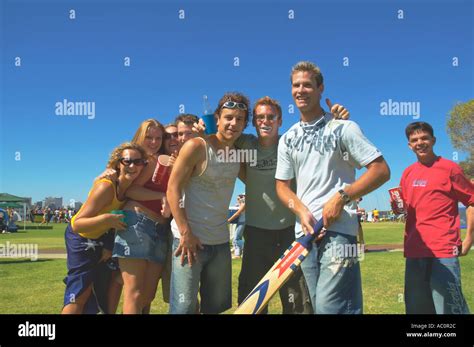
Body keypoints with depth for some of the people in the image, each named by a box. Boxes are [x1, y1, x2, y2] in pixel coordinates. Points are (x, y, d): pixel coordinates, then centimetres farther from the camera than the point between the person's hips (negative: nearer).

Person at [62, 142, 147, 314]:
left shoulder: (132, 186, -15)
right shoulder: (106, 187, -36)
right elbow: (77, 225, -36)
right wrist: (105, 219, -50)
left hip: (101, 237, 7)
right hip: (81, 237, -7)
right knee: (80, 293, -7)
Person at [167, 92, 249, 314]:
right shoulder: (196, 146, -11)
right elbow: (173, 189, -12)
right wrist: (185, 233, -16)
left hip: (221, 241, 6)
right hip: (190, 237, -6)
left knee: (216, 306, 15)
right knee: (184, 307, -3)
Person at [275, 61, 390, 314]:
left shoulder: (343, 127, -1)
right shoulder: (287, 139, 13)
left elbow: (381, 170, -4)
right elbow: (282, 185, 13)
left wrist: (341, 197, -14)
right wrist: (302, 212, -7)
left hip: (338, 227, -5)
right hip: (305, 230, 6)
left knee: (329, 306, -14)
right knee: (317, 304, 11)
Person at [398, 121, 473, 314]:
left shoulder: (449, 168, -2)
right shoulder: (408, 173, 12)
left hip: (443, 251, -6)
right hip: (414, 251, 6)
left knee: (449, 307, -3)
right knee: (416, 308, 15)